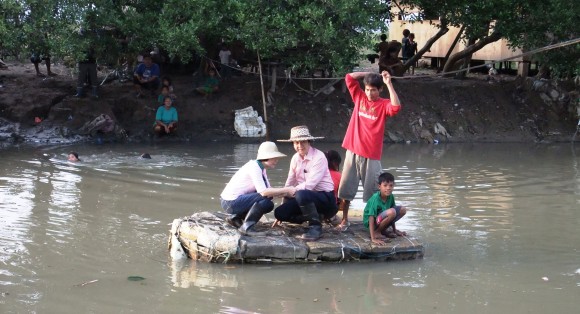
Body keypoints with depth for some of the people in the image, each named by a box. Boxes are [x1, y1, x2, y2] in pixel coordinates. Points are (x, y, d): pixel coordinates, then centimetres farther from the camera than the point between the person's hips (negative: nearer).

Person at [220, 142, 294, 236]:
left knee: (269, 206, 11)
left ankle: (235, 217, 14)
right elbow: (263, 192, -28)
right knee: (265, 198, -22)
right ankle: (246, 227, -14)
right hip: (230, 202, -10)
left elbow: (269, 190, 5)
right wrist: (286, 190, -23)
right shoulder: (254, 167, -19)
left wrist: (286, 192, -9)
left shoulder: (262, 169, 11)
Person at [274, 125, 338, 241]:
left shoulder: (319, 157, -16)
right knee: (280, 212, -11)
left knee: (301, 194, -37)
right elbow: (290, 183, 8)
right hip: (307, 196, 7)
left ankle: (315, 226, -16)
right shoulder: (295, 158, 6)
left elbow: (309, 185, -23)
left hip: (325, 197, -7)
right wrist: (285, 204, 3)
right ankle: (314, 215, 7)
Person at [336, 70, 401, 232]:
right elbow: (349, 77, 5)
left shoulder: (383, 105, -2)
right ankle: (345, 220, 18)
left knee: (372, 190, 2)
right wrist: (368, 73, 0)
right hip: (353, 150, 3)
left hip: (372, 154, -3)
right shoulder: (359, 97, 7)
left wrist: (389, 84, -22)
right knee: (346, 187, 7)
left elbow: (396, 107, -24)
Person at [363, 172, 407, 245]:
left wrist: (394, 230, 10)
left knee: (402, 210, -3)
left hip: (381, 220, 8)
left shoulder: (391, 196, -7)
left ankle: (383, 230, 3)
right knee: (391, 212, -30)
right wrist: (373, 238, -37)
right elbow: (371, 218, -31)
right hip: (370, 222, -8)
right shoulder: (375, 198, -27)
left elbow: (392, 217, 7)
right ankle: (377, 231, -11)